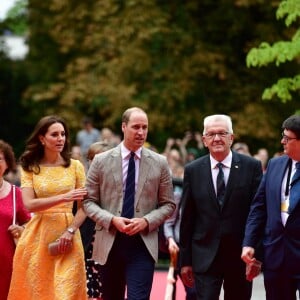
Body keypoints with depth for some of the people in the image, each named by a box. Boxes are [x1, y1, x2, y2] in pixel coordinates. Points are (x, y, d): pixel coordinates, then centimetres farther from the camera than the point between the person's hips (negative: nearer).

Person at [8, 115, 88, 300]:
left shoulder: (75, 166, 6)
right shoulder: (30, 168, 4)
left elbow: (83, 207, 2)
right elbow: (29, 204, -9)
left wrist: (70, 231, -13)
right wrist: (64, 197, -18)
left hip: (67, 238, 0)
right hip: (38, 237, 0)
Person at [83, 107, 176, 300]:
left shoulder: (159, 163, 4)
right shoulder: (101, 161, 3)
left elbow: (168, 204, 7)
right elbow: (89, 201, 4)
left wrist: (146, 221, -11)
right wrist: (112, 220, -13)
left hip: (143, 243, -1)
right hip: (110, 243, 1)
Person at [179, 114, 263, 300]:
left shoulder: (252, 166, -1)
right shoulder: (193, 171, 4)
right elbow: (187, 219, 6)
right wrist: (185, 260, 5)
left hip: (240, 256, 0)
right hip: (205, 255, 0)